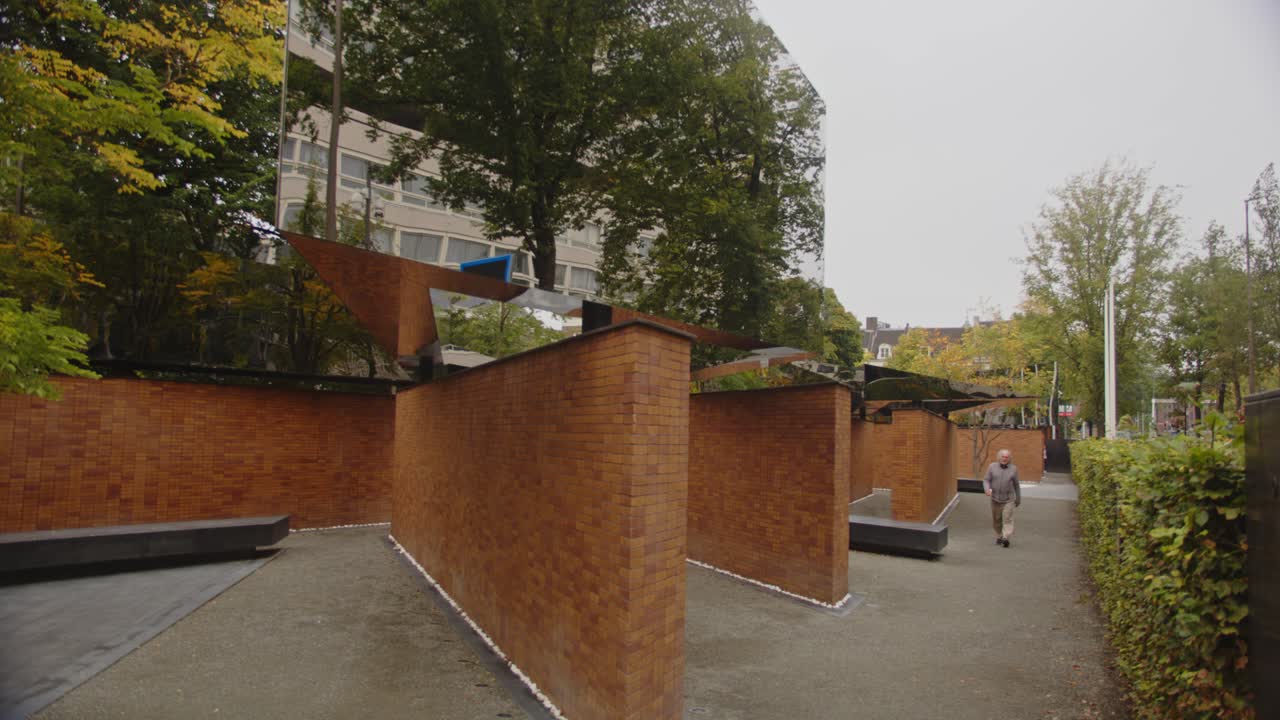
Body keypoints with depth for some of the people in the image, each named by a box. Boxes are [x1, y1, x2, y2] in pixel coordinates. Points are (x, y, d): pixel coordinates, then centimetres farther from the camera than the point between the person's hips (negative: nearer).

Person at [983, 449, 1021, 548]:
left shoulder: (1013, 468, 1)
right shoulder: (992, 466, 1)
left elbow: (1016, 485, 9)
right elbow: (986, 480, 0)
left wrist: (1018, 499, 16)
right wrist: (987, 489, -20)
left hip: (1008, 499, -2)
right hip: (995, 499, 2)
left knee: (1007, 519, -13)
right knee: (996, 520, 10)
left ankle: (1006, 538, -18)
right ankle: (999, 537, 26)